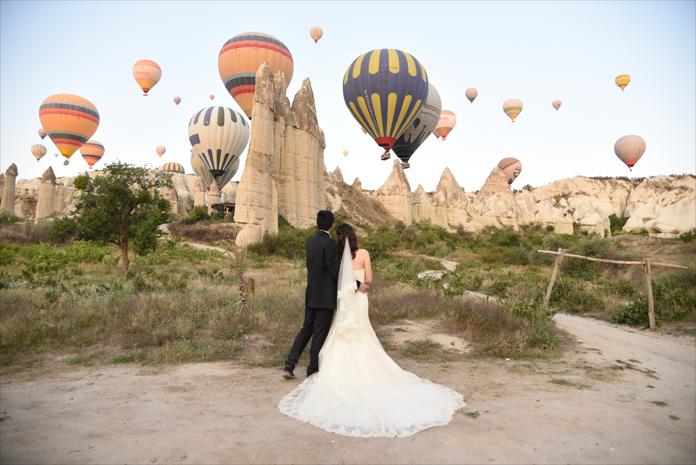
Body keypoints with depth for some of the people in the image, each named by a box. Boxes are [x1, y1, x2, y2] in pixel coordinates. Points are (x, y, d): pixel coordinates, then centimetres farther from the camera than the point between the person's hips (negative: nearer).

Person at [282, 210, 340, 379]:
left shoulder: (310, 241, 8)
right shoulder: (329, 243, -16)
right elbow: (334, 270, -18)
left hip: (311, 294, 7)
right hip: (326, 296, -7)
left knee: (306, 329, 16)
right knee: (320, 334, 4)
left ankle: (289, 366, 14)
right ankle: (313, 371, 15)